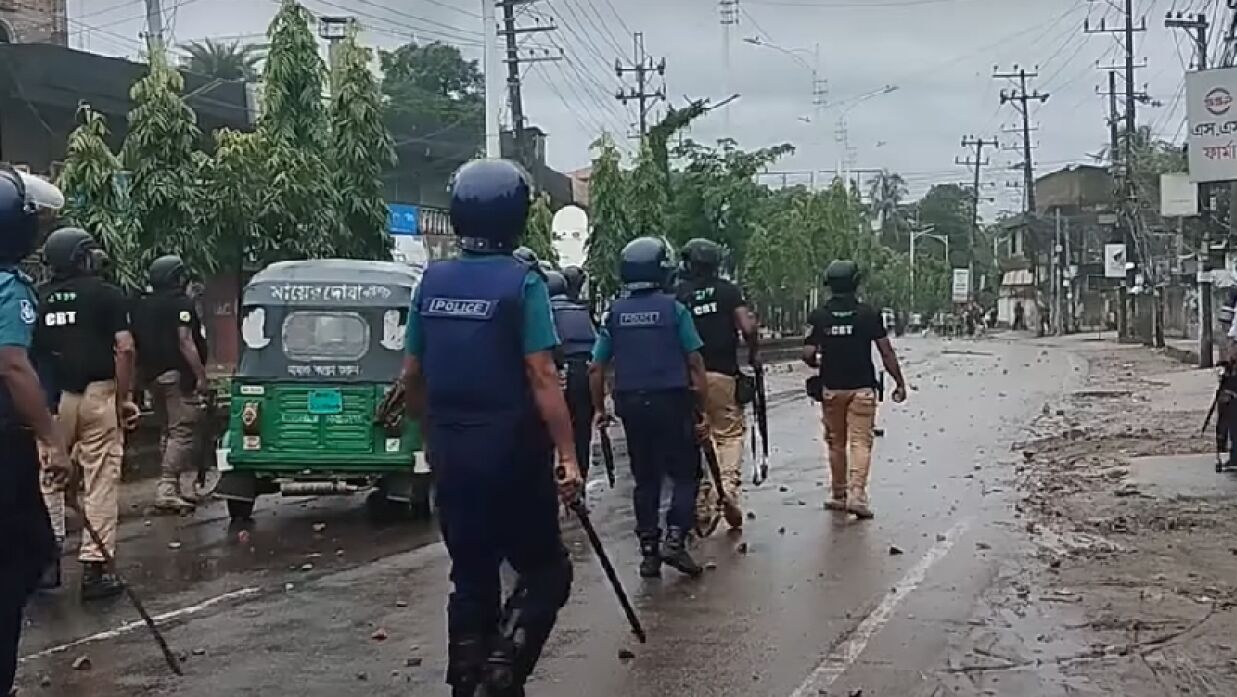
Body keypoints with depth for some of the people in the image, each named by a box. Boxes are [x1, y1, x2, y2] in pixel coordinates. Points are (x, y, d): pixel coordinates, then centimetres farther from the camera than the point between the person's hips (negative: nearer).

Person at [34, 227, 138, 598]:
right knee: (101, 481, 1)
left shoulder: (38, 298, 7)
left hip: (52, 399, 3)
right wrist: (125, 397, -4)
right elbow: (124, 348, -10)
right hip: (98, 394, -3)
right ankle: (94, 567, 1)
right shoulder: (107, 294, -2)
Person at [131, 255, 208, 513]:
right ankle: (166, 488, -16)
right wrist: (201, 375, -17)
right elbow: (185, 342, -18)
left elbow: (137, 343, 14)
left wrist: (144, 374, 19)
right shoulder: (181, 303, -10)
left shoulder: (142, 305, 14)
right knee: (181, 432, -8)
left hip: (152, 375, 8)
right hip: (178, 375, -8)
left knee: (168, 432, 16)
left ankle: (170, 489, 18)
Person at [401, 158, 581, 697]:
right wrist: (568, 455, -15)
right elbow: (541, 378, -17)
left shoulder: (432, 281, 5)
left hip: (451, 452, 5)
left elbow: (411, 376, 9)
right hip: (512, 451, -5)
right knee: (545, 570, 7)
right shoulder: (521, 281, -11)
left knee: (471, 575, 16)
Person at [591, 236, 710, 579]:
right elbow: (694, 363, -7)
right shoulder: (673, 308, -4)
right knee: (685, 473, 6)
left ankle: (648, 552, 13)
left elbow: (596, 368, 4)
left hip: (631, 404, 4)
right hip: (672, 401, -4)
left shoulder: (614, 313, 5)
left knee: (646, 479, 12)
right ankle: (675, 540, -9)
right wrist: (702, 410, -2)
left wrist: (599, 408, 15)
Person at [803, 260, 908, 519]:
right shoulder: (868, 313, -5)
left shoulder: (819, 315, -3)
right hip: (862, 388, -2)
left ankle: (839, 495, 21)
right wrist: (900, 383, 6)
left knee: (836, 442, 14)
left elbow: (808, 354, -7)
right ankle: (857, 493, -16)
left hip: (831, 388, 2)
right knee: (860, 441, -2)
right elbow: (886, 352, -4)